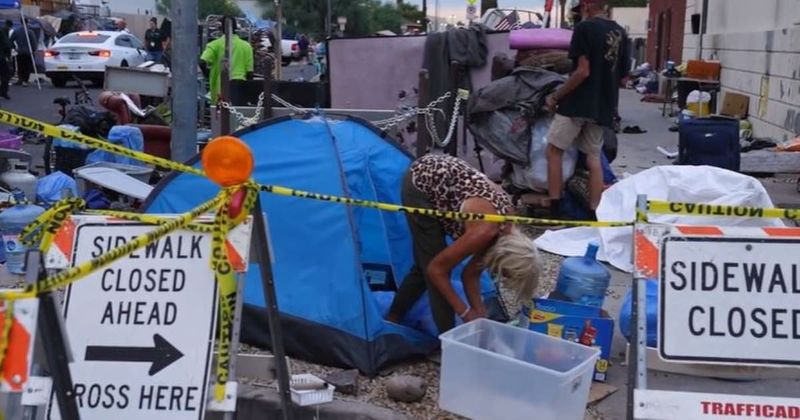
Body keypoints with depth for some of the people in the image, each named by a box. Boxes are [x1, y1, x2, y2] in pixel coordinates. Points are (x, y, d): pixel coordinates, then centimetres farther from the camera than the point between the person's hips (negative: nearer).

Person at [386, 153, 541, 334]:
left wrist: (479, 313, -2)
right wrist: (465, 313, -12)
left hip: (439, 177, 8)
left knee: (425, 263, 19)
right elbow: (437, 269, -17)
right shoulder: (484, 231, -28)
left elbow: (471, 273, 4)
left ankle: (393, 318, 38)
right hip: (422, 182, -8)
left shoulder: (506, 227, -6)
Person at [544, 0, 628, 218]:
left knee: (553, 151, 3)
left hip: (578, 103, -7)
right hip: (603, 106, 7)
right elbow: (622, 75, 14)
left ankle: (554, 211, -1)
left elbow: (583, 71, -17)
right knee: (593, 157, 11)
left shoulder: (585, 28, -11)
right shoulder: (620, 33, 11)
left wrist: (556, 96, -10)